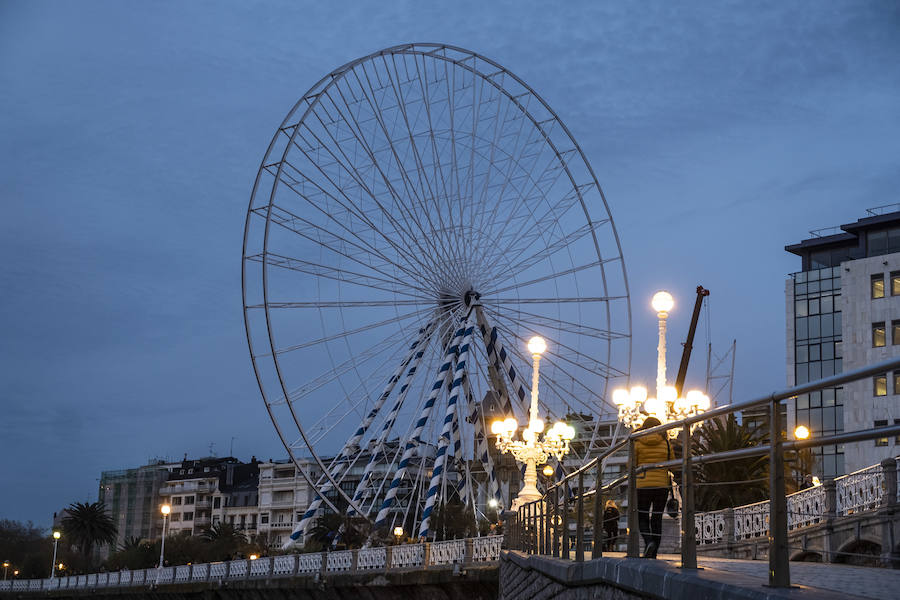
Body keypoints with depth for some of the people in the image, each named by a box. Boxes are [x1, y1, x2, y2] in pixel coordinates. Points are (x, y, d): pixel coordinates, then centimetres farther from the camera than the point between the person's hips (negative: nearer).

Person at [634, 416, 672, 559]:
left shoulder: (638, 443, -2)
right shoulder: (665, 443, 3)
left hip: (643, 485, -2)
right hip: (662, 485, 2)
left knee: (642, 518, 7)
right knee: (657, 519, 7)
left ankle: (649, 542, -20)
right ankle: (653, 555, 4)